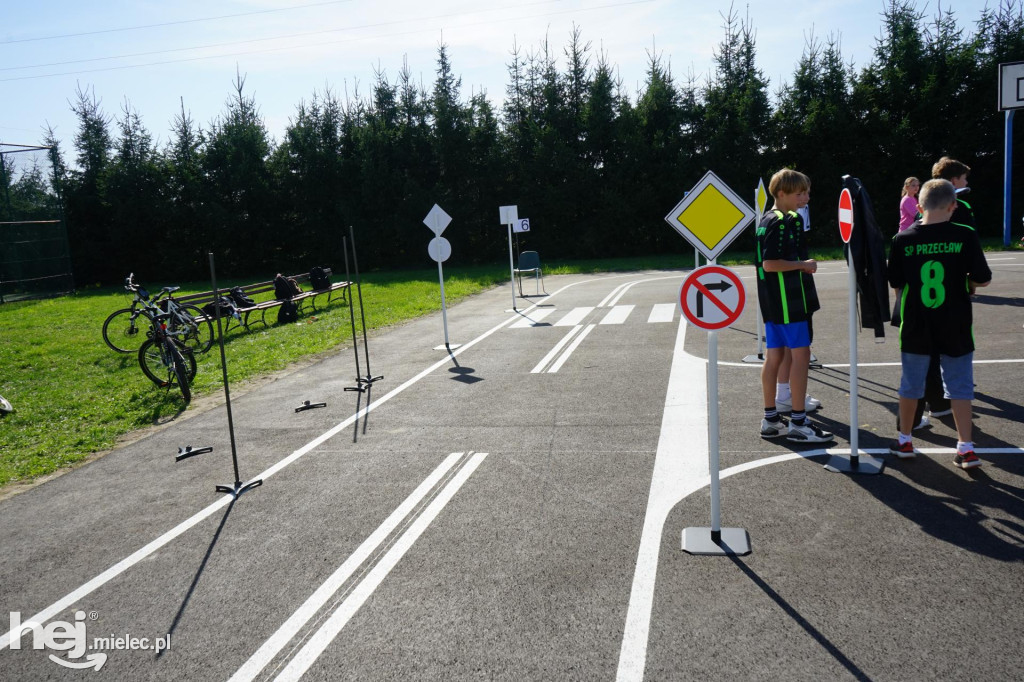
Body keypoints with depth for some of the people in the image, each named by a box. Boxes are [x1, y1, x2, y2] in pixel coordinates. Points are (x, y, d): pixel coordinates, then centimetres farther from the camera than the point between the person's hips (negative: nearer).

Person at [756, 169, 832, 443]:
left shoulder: (768, 219, 14)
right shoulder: (781, 222, -15)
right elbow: (770, 263, -23)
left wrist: (801, 266, 12)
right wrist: (803, 264, -13)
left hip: (772, 300, 10)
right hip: (787, 299, -10)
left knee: (774, 356, 11)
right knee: (801, 354, -4)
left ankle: (771, 419, 18)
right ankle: (798, 423, 0)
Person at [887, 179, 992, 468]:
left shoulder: (903, 239, -6)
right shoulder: (965, 237, -9)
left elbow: (895, 282, 1)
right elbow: (982, 280, -4)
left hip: (916, 328, 1)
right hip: (955, 329, 0)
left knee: (911, 385, 14)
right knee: (959, 386, 11)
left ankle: (905, 441, 25)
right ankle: (966, 449, 13)